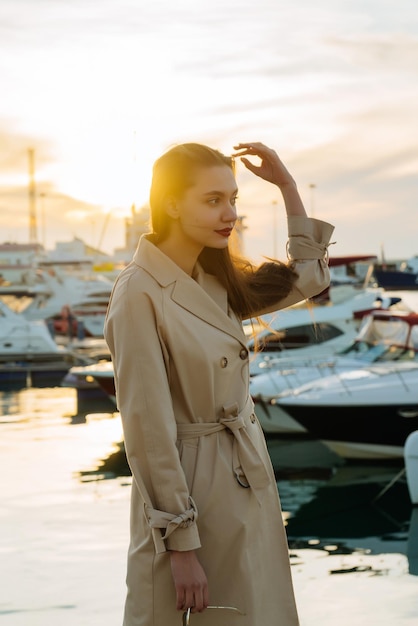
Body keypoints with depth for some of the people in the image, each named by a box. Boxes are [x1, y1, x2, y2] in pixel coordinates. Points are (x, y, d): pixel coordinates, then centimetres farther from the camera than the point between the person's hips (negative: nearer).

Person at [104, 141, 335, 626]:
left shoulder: (214, 281, 6)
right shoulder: (139, 294, -18)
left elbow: (306, 278, 20)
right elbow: (148, 430, -19)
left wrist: (287, 185, 10)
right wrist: (181, 545, -18)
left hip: (248, 485, 8)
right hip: (191, 491, -8)